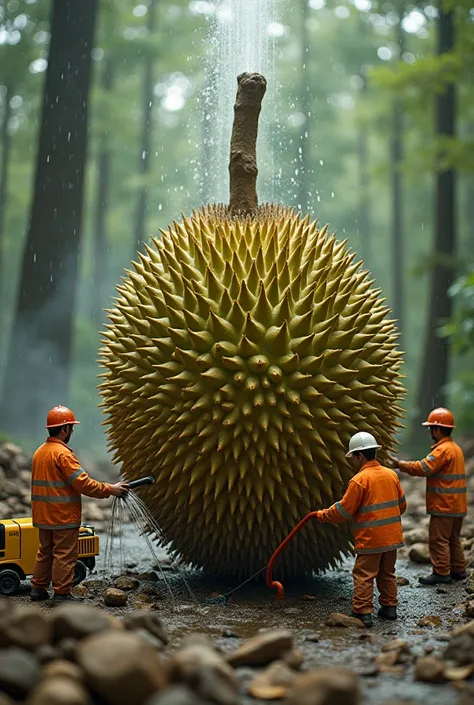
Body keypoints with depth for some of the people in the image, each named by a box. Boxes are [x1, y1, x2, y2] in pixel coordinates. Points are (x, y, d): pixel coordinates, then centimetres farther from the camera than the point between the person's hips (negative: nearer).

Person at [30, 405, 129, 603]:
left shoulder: (39, 452, 11)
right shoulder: (62, 453, -18)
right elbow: (83, 483, -22)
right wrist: (109, 490, -15)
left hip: (43, 516, 9)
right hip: (63, 516, -9)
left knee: (45, 551, 18)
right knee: (65, 555, -2)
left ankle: (38, 588, 22)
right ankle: (62, 593, 1)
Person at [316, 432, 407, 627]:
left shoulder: (360, 479, -15)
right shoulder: (391, 474, 6)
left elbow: (343, 510, -11)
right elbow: (402, 505, 15)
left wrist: (323, 515, 4)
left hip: (371, 538, -7)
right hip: (392, 536, 7)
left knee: (363, 576, -1)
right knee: (387, 573, 19)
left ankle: (363, 613, -1)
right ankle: (389, 607, 24)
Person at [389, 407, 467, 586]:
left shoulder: (443, 449, -18)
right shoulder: (455, 448, 15)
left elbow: (423, 468, -24)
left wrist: (400, 464, -13)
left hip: (444, 505, -10)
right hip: (457, 505, 10)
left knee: (438, 539, -4)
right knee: (453, 538, 17)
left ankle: (441, 573, -1)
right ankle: (458, 570, 23)